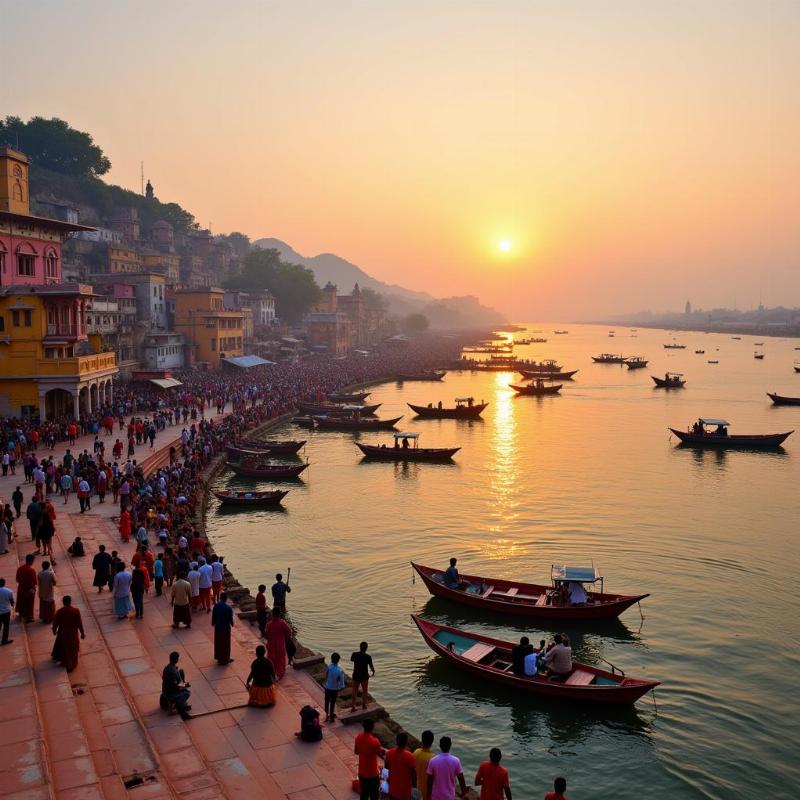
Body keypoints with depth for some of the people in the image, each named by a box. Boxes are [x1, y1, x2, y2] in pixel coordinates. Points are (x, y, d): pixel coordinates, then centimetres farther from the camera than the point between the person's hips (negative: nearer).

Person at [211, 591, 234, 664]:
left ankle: (219, 657, 29)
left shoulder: (216, 606, -9)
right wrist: (232, 624, 8)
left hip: (217, 627, 4)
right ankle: (225, 659, 18)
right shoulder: (229, 608, -22)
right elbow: (230, 618, -13)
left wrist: (213, 623, 18)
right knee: (225, 643, 10)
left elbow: (213, 617, 0)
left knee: (218, 642, 18)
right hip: (226, 627, -4)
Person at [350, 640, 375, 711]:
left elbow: (351, 659, 13)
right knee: (364, 691, 19)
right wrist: (373, 671, 11)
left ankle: (353, 706, 14)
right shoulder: (368, 657, -18)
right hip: (364, 676, -2)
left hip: (356, 676, 2)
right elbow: (371, 667, -11)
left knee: (355, 691, 14)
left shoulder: (355, 654, -10)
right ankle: (364, 705, 30)